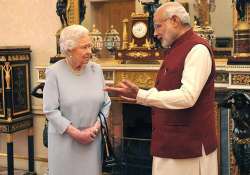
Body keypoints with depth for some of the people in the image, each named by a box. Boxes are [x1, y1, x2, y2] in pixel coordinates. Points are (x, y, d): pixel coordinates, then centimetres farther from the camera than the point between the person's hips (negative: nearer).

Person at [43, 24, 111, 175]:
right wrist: (76, 133, -14)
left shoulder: (96, 69, 3)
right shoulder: (54, 72, -9)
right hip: (64, 138, -3)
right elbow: (50, 110, -12)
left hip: (92, 139, 3)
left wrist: (95, 128, -8)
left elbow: (106, 104, 6)